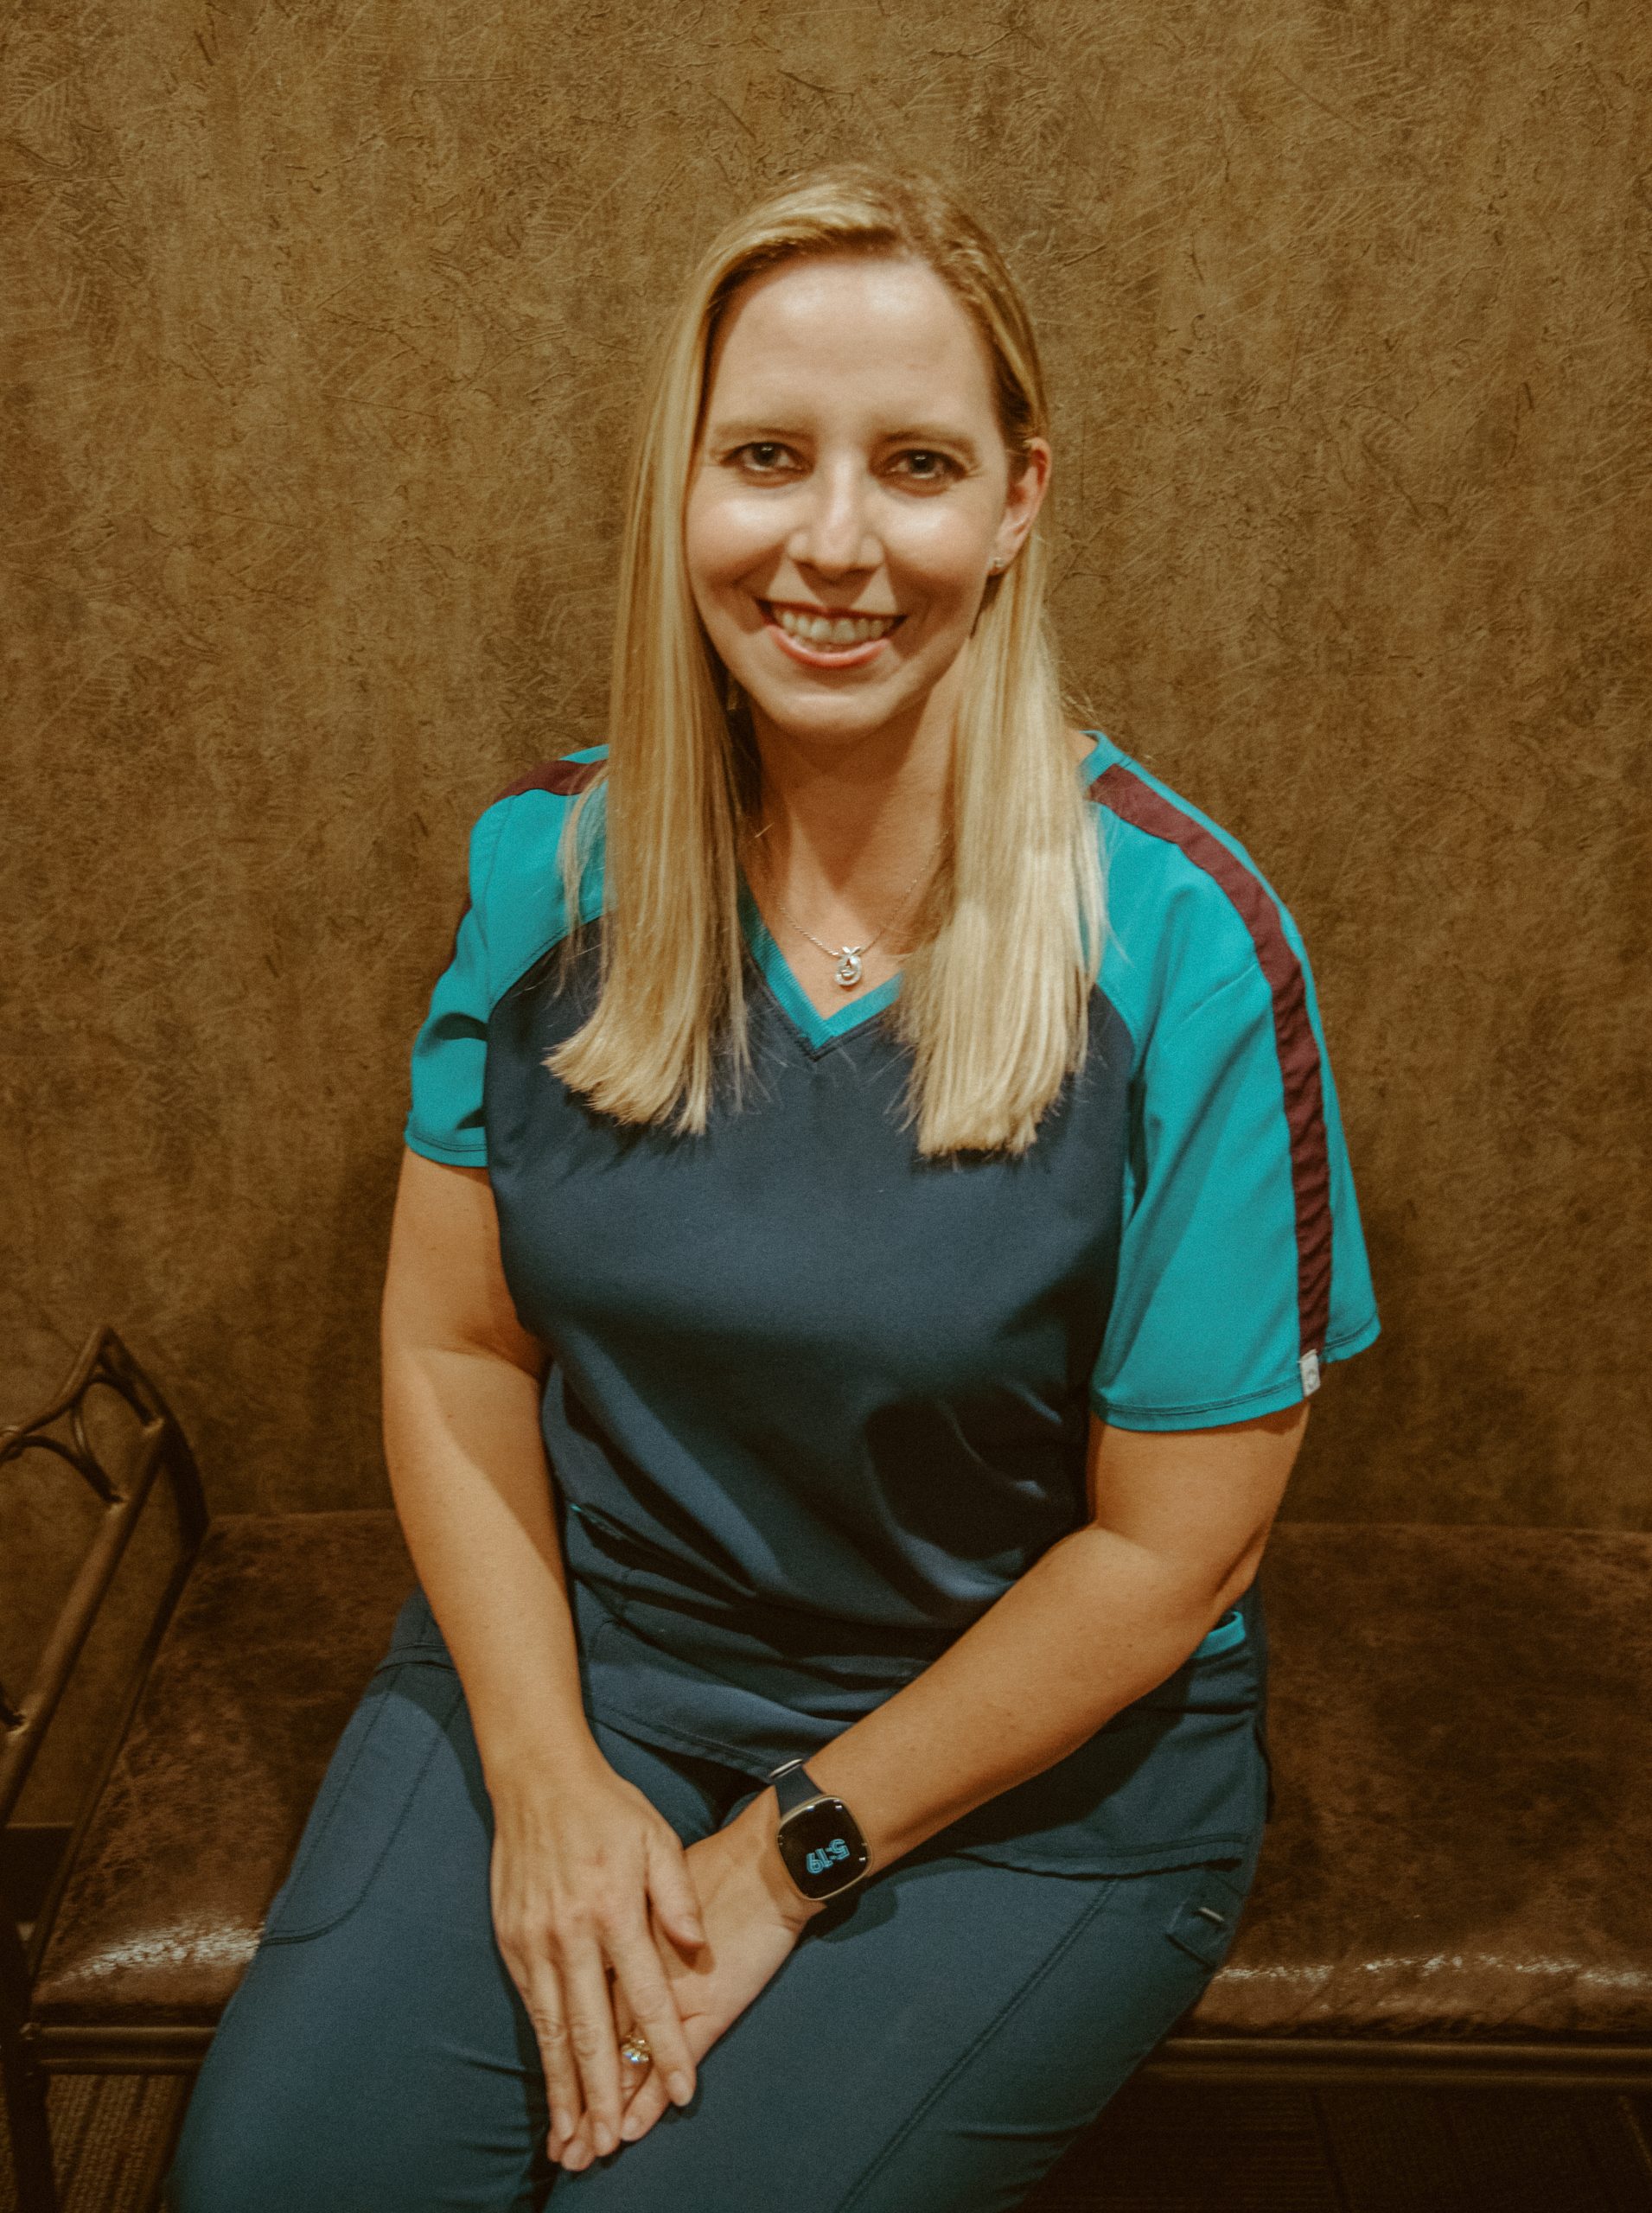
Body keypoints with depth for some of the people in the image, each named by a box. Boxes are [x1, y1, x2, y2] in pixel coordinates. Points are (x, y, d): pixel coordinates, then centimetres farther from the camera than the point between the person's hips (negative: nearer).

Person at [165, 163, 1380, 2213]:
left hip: (1031, 1758, -2)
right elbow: (452, 1346, -1)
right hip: (577, 1648, 3)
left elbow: (1167, 1545, -13)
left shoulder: (1183, 943, -18)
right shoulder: (547, 860, -6)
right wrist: (545, 1772, -10)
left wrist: (791, 1852, -11)